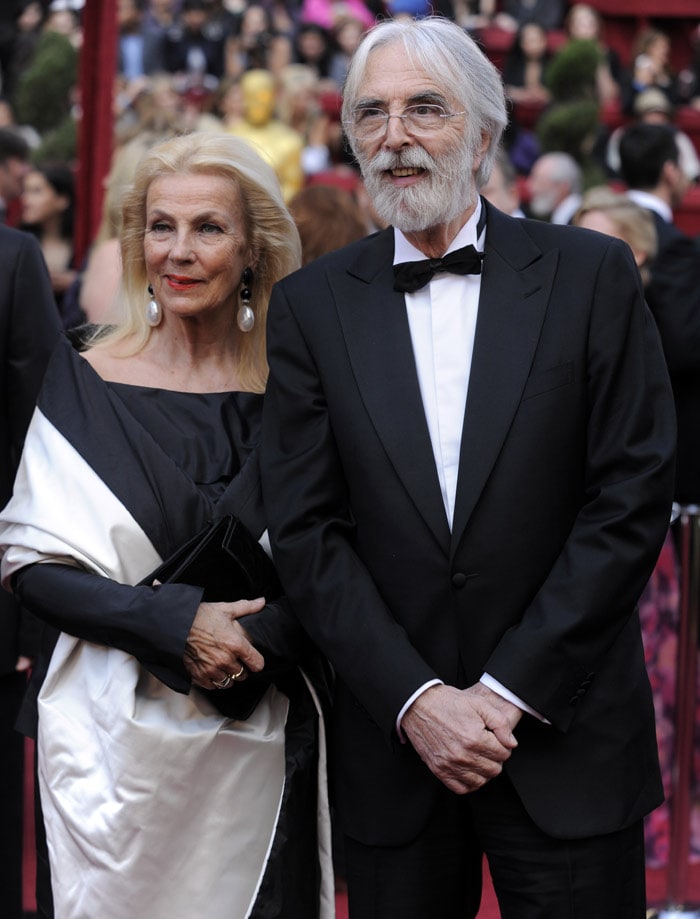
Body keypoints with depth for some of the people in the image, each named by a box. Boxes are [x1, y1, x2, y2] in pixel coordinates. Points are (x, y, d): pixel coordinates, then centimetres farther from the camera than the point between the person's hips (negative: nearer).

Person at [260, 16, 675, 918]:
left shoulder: (591, 275, -1)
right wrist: (414, 700, -11)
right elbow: (306, 530, -1)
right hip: (394, 741, 1)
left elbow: (634, 498, -6)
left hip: (565, 734, -1)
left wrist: (510, 691, -11)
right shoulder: (310, 304, 4)